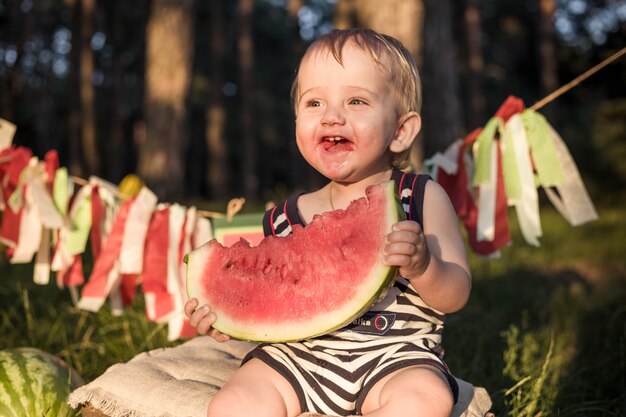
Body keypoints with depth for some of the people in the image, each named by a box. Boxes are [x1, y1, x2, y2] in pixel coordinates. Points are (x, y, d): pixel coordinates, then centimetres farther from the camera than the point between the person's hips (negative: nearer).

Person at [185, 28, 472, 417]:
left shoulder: (422, 198, -1)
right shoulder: (287, 218, 6)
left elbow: (456, 294, -4)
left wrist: (423, 266, -25)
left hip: (395, 355, -1)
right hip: (299, 354, 2)